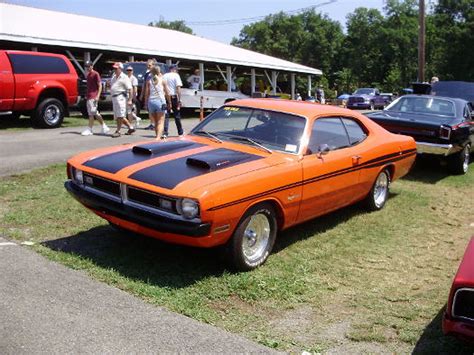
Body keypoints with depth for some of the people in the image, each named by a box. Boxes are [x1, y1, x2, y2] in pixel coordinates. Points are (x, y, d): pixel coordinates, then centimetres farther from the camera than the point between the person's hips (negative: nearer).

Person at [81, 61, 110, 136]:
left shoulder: (96, 74, -7)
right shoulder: (88, 75, 17)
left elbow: (100, 86, -11)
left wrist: (98, 96, -18)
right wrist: (86, 95, 18)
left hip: (93, 97, -9)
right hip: (88, 97, 9)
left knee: (91, 113, -7)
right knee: (95, 113, 11)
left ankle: (89, 130, -4)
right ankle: (104, 127, 19)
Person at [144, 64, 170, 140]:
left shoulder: (149, 81, 7)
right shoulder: (162, 80, 3)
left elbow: (146, 94, 3)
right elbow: (167, 93, 3)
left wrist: (146, 103, 9)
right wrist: (169, 102, 13)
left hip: (151, 101, 3)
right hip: (160, 101, -3)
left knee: (155, 122, 16)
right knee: (160, 122, -5)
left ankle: (158, 136, 25)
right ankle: (158, 137, -23)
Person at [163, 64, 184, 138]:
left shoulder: (164, 76, 10)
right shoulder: (176, 75, -4)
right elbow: (178, 88, -11)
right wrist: (179, 100, -11)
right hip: (173, 97, -3)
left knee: (166, 115, 3)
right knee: (177, 115, 9)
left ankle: (165, 133, -7)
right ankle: (180, 132, 18)